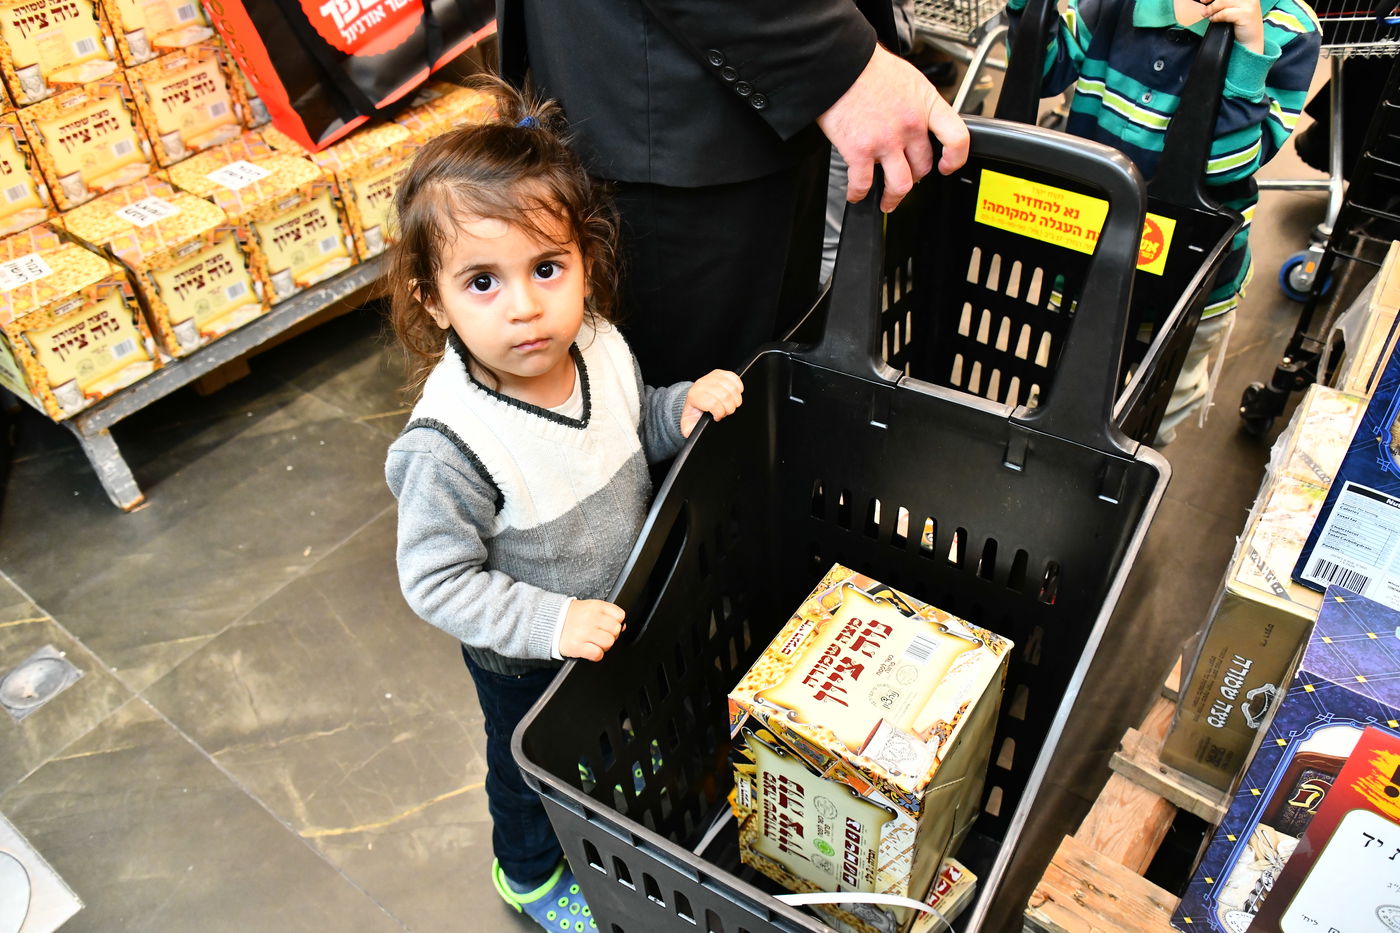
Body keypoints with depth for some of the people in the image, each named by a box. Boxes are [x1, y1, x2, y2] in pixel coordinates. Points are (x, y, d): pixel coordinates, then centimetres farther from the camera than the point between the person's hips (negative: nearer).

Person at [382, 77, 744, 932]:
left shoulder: (599, 345, -20)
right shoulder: (453, 443, -38)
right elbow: (435, 579, -28)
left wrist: (684, 409, -18)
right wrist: (550, 623, -35)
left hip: (621, 611, 5)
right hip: (524, 660, -5)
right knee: (535, 766, 25)